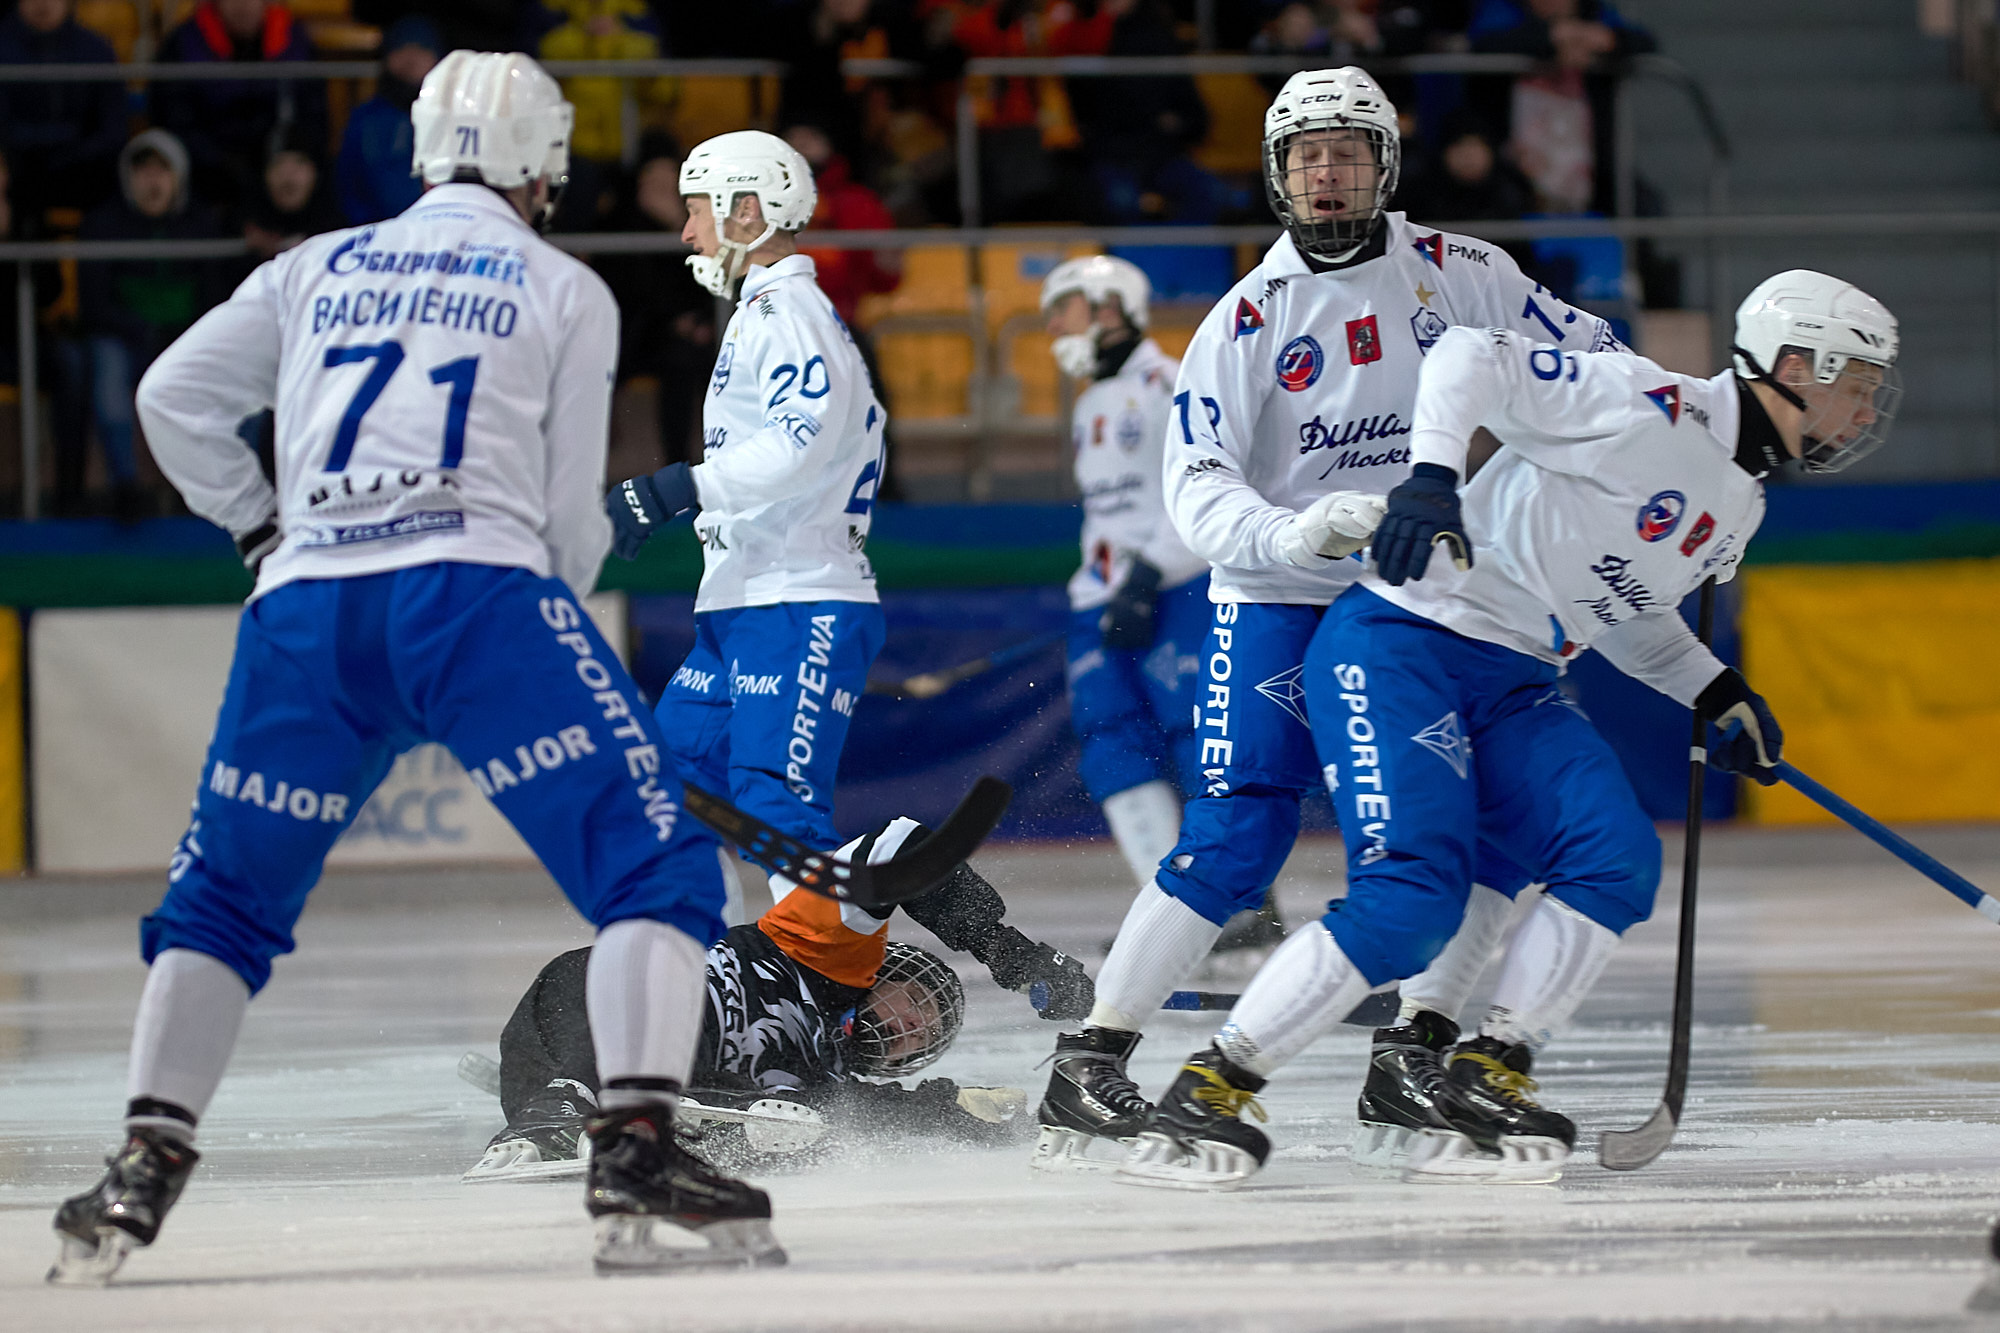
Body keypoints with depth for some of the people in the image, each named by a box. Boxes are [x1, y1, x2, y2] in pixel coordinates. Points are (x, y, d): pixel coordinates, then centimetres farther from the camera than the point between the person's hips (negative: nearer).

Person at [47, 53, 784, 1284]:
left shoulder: (319, 269, 23)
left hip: (306, 612, 4)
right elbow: (570, 513, 10)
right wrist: (572, 575, 31)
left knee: (226, 895, 18)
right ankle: (637, 1151, -19)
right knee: (654, 855, -2)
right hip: (477, 593, -4)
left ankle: (144, 1172, 6)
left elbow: (176, 399, 19)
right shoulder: (566, 291, 14)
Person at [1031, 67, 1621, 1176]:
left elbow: (1583, 358, 8)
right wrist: (1293, 534, -31)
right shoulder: (1247, 319, -5)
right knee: (1237, 836, -15)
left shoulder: (1457, 276, 1)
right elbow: (1196, 489, -12)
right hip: (1279, 599, -3)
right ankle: (1090, 1067, -11)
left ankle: (1410, 1058, 0)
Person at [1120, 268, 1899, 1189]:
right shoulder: (1647, 407, -14)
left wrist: (1718, 694, 15)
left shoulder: (1737, 507, 15)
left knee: (1617, 860, -13)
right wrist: (1431, 475, -30)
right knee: (1412, 896, -22)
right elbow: (1472, 355, -16)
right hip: (1398, 648, -9)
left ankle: (1481, 1088, -9)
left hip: (1511, 688, 9)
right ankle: (1205, 1095, -15)